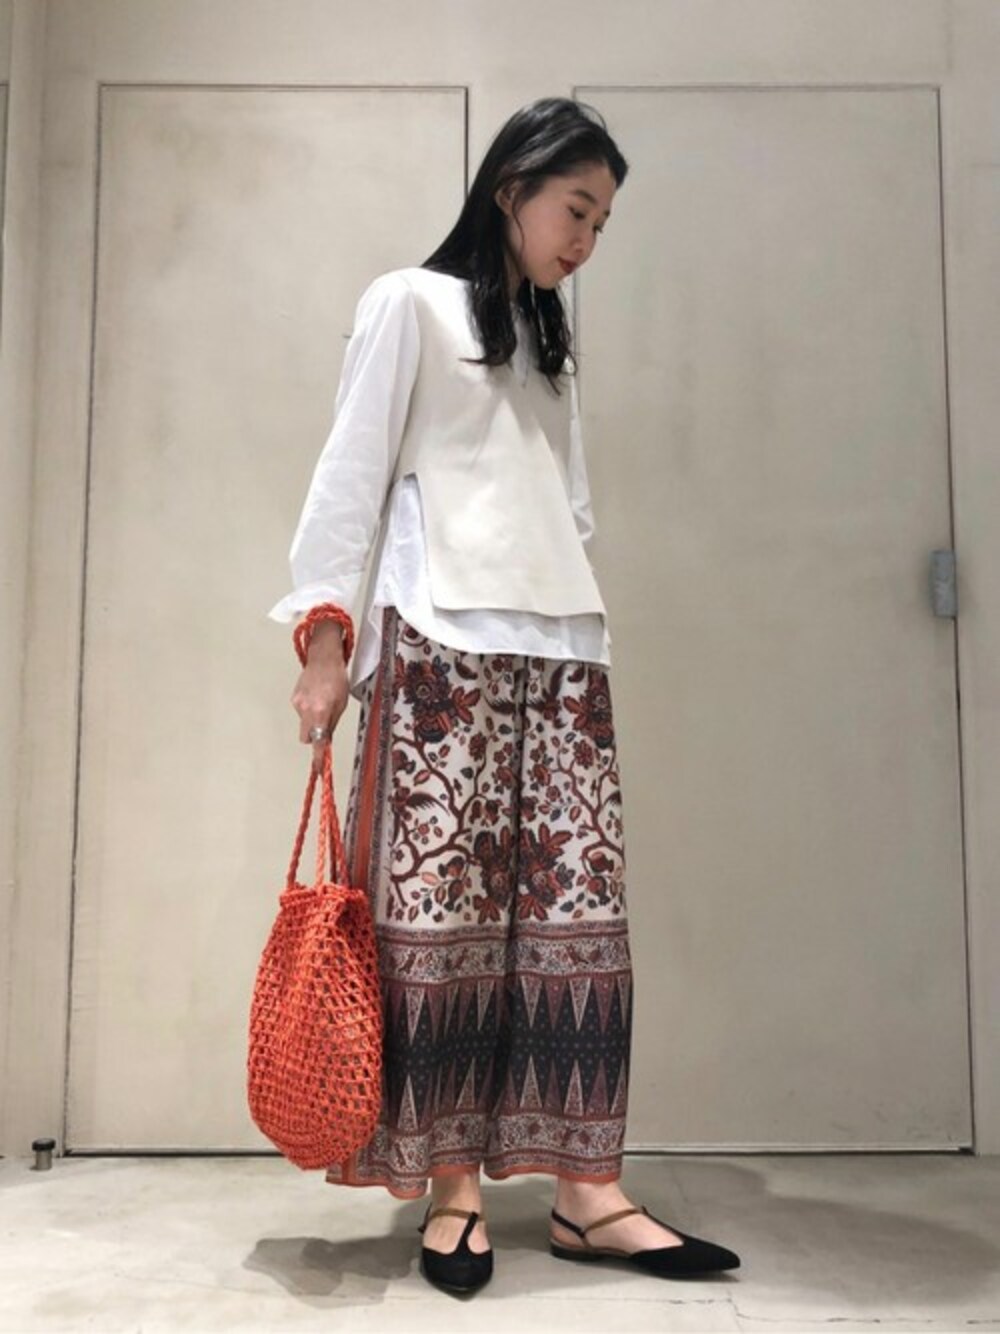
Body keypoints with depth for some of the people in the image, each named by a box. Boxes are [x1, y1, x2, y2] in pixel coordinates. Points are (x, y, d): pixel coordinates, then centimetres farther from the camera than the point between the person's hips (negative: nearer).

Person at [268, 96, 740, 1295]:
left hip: (563, 648, 6)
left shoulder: (551, 344, 26)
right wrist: (326, 632, -9)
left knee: (579, 913, -2)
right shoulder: (410, 304, 8)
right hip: (441, 644, -5)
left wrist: (577, 633, 14)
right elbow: (350, 473, 0)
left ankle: (585, 1191, 2)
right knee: (441, 915, -7)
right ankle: (451, 1187, 3)